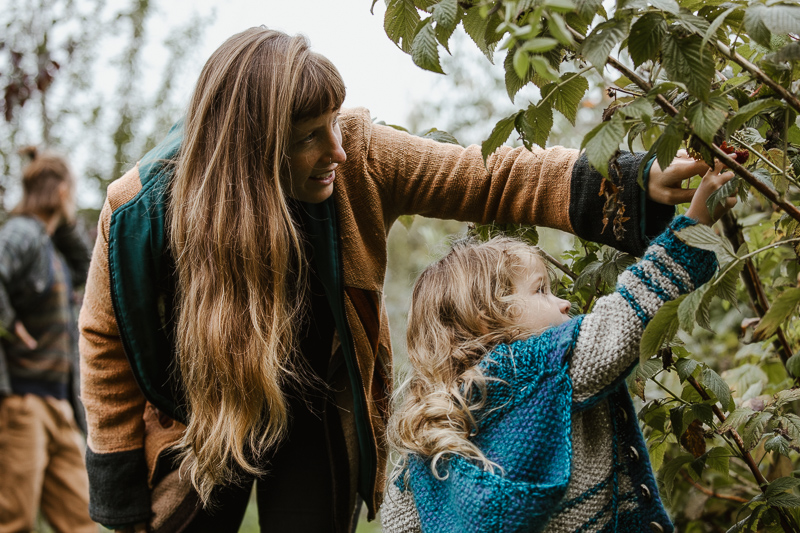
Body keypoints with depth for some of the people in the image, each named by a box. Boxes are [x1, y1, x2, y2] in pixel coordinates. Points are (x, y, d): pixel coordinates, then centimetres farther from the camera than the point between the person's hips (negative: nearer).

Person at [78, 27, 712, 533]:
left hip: (317, 419, 2)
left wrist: (637, 187, -32)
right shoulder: (143, 209, -24)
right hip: (200, 424, -1)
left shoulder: (357, 159, -21)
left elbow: (492, 179, -19)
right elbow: (108, 346, -11)